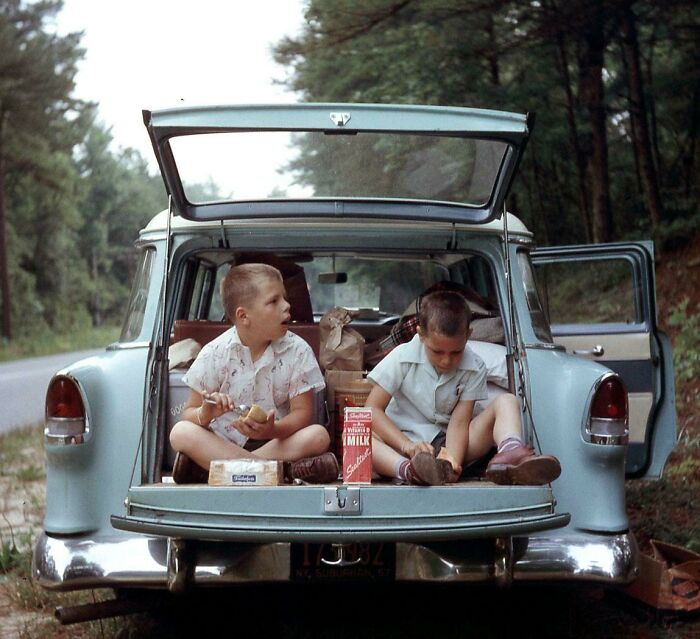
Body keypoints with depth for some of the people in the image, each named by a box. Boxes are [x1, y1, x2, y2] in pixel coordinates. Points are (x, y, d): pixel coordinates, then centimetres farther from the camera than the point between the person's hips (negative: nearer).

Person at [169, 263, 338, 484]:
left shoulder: (298, 351, -3)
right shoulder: (215, 353, -4)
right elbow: (190, 413, -2)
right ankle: (285, 467, -33)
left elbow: (303, 412, -6)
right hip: (222, 443, 0)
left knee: (319, 436, -28)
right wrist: (205, 414, -28)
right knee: (180, 432, -28)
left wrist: (274, 430, -28)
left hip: (275, 440, 1)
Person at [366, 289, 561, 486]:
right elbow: (373, 409, -12)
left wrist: (452, 460, -31)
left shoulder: (474, 369, -2)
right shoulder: (402, 358, -7)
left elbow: (459, 421, -10)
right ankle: (406, 469, -62)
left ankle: (510, 453, -48)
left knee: (506, 402, -15)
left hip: (446, 444, 2)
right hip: (398, 443, -2)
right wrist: (407, 445, -28)